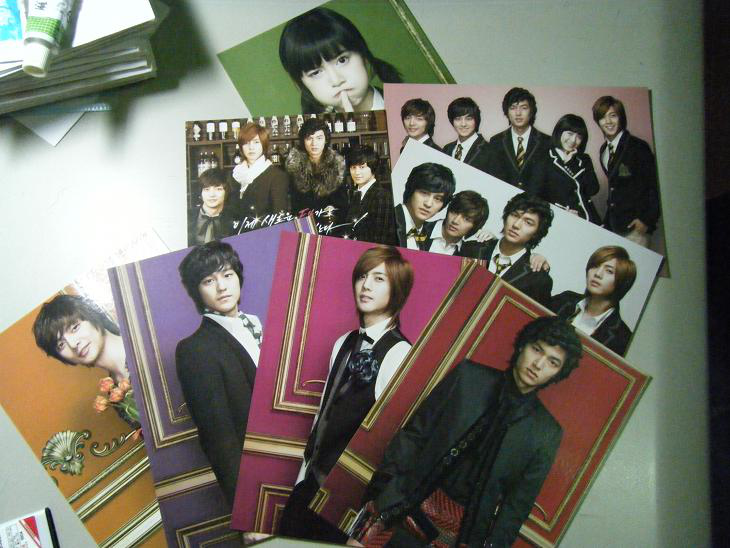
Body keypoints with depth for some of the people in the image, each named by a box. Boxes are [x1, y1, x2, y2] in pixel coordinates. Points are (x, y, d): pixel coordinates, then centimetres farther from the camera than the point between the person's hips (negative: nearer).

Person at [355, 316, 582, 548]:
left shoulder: (546, 434, 1)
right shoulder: (468, 376, 0)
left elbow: (519, 501, 3)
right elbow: (413, 435, -1)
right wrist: (380, 493, -6)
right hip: (408, 505, 1)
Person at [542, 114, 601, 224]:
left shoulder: (584, 160, 18)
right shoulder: (546, 159, 2)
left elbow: (593, 190, 5)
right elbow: (537, 193, -1)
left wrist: (571, 161, 3)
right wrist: (563, 211, -12)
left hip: (588, 217, 3)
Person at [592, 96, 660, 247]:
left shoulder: (638, 147, -8)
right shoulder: (604, 150, 12)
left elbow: (654, 186, -9)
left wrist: (647, 220, -15)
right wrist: (607, 220, 11)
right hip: (613, 226, 6)